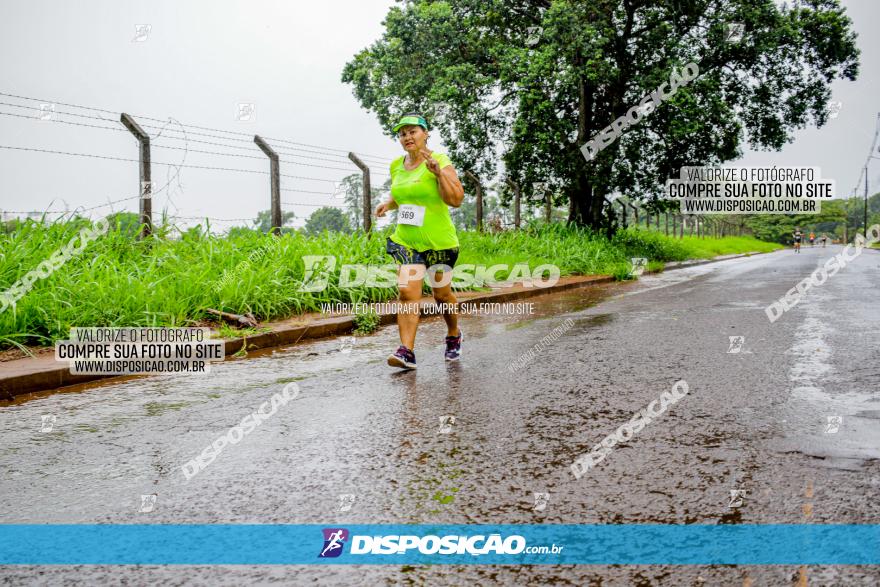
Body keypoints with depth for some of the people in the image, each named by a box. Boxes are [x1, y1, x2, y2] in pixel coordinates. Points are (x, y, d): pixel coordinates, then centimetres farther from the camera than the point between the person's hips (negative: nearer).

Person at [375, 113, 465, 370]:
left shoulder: (439, 161, -9)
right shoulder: (396, 165, 8)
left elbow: (456, 200, -18)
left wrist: (438, 172, -27)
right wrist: (388, 203, 6)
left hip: (438, 241, -4)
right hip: (406, 240, 4)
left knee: (442, 293, 10)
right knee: (407, 293, -12)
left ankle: (454, 336, 37)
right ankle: (406, 351, -16)